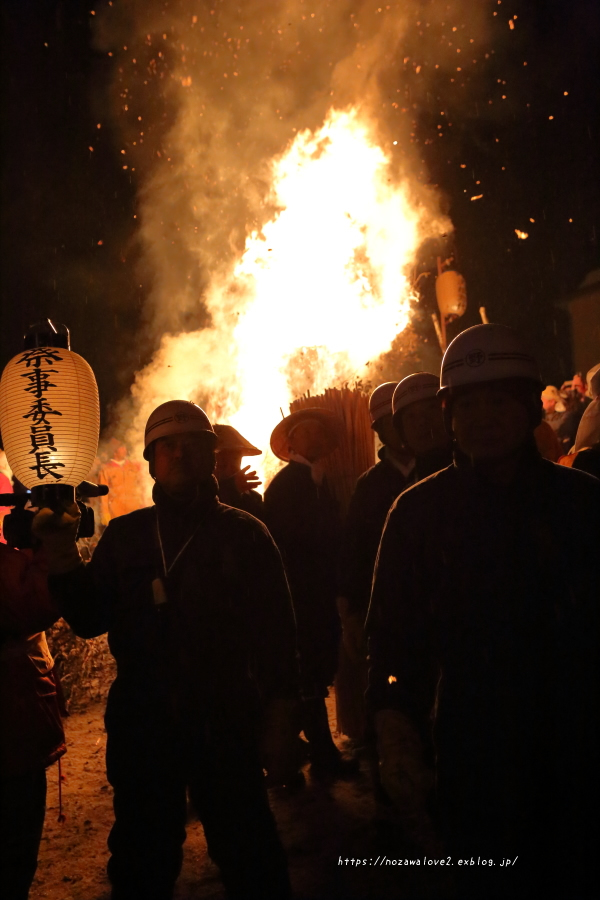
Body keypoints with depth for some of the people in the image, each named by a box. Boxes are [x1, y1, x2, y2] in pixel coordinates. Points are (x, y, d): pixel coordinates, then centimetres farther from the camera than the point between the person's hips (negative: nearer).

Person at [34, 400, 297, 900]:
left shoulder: (245, 533, -3)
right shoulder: (124, 535, 4)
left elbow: (276, 628, -4)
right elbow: (91, 620, 3)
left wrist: (280, 714, -9)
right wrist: (63, 560, -11)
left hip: (225, 725, -2)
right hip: (140, 726, 3)